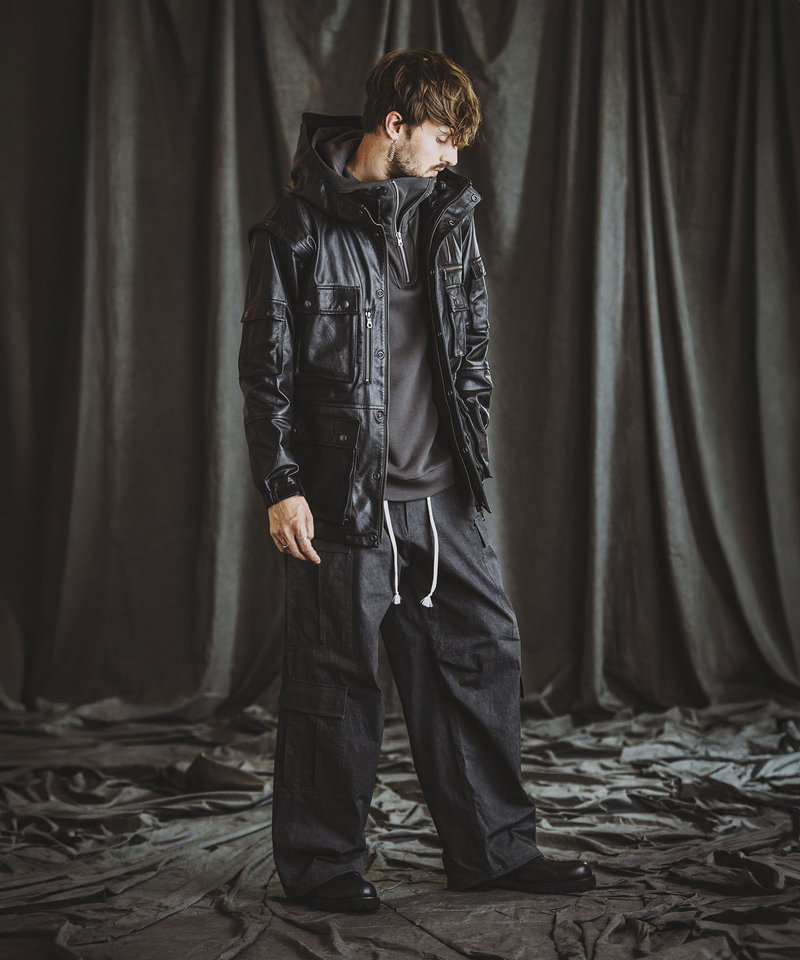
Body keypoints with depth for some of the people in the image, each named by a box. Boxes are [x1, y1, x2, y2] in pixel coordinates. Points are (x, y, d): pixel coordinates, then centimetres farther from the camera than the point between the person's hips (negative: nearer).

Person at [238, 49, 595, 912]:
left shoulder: (448, 215, 12)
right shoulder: (299, 227, -6)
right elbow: (268, 369, -7)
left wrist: (473, 453, 15)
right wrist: (282, 486, -12)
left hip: (444, 494, 6)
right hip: (341, 498, -6)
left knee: (483, 655, 9)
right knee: (336, 683, 1)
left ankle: (492, 848, 22)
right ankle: (322, 864, 17)